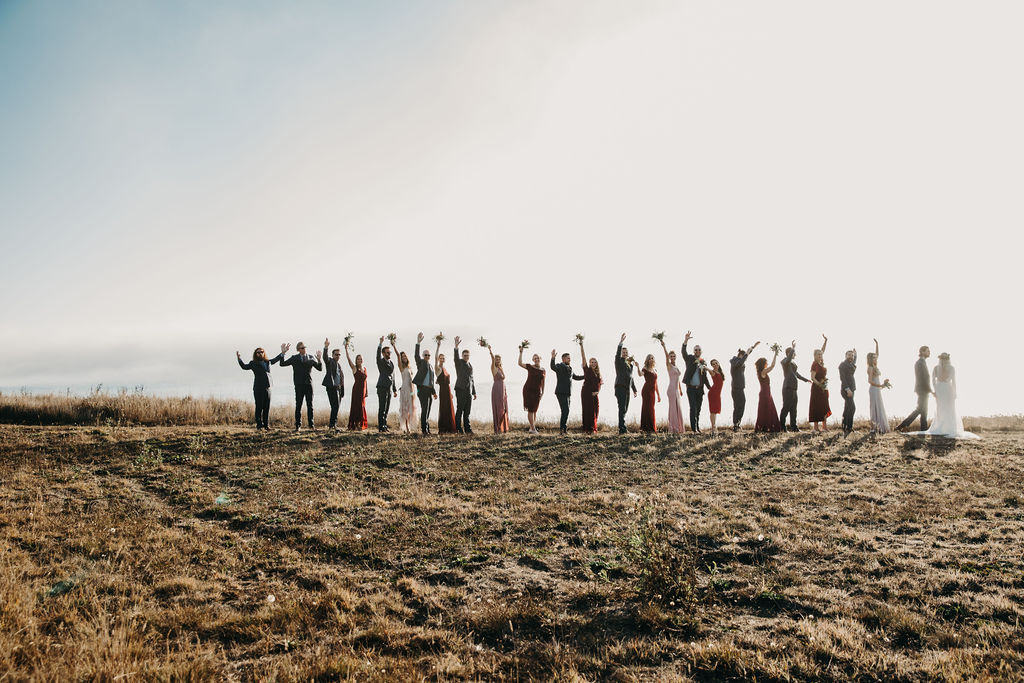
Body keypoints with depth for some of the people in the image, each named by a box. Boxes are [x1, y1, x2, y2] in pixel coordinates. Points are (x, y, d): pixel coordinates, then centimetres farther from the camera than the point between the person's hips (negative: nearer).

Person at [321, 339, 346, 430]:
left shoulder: (339, 364, 22)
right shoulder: (330, 361, 1)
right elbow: (325, 357, -22)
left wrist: (342, 391, 18)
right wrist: (326, 347, -40)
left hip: (338, 388, 7)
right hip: (332, 388, -7)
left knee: (336, 407, 8)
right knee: (335, 406, -14)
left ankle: (332, 424, 14)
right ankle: (333, 424, -11)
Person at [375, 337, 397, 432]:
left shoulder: (392, 363, 17)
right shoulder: (381, 362, -2)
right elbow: (378, 354, -24)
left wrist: (395, 390, 20)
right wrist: (380, 343, -37)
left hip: (389, 389, 6)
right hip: (382, 388, -6)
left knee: (387, 409, 9)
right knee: (382, 408, -7)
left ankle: (385, 426, 14)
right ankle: (381, 427, -6)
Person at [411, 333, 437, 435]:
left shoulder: (431, 366, 21)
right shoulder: (420, 362, 2)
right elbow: (416, 355, -19)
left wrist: (434, 392, 24)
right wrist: (418, 343, -31)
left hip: (429, 390, 7)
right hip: (422, 389, -7)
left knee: (427, 411, 9)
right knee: (424, 409, -12)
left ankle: (427, 429, 13)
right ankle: (424, 429, -13)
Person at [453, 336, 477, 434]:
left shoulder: (470, 365, 20)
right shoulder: (459, 363, 1)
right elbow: (456, 357, -23)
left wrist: (474, 392, 21)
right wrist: (456, 346, -41)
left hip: (469, 391, 6)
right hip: (461, 390, -6)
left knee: (467, 412, 6)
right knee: (459, 410, -5)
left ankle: (467, 428, 9)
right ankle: (459, 429, -1)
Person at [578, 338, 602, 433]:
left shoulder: (598, 373, 15)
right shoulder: (587, 370, 3)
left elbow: (600, 384, 19)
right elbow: (583, 357, -5)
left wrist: (598, 392, -2)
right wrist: (581, 345, -13)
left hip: (594, 394, 4)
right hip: (586, 392, -4)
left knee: (594, 411, 2)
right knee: (586, 410, -5)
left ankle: (593, 429, 9)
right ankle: (586, 429, -4)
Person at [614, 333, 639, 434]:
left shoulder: (630, 364, 21)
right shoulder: (619, 362, 1)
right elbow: (617, 354, -20)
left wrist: (634, 390, 26)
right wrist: (621, 342, -32)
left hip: (627, 389, 7)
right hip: (620, 388, -7)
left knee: (625, 409, 8)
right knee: (622, 409, -14)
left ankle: (622, 427, 14)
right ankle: (622, 428, -18)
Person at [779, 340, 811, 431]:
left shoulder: (793, 362, 20)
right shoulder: (784, 361, -8)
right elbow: (788, 359, -33)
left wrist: (806, 379, 36)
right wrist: (793, 348, -32)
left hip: (793, 388, 9)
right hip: (788, 387, -9)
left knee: (793, 408, 9)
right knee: (786, 408, -8)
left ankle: (793, 427, 13)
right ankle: (782, 426, -3)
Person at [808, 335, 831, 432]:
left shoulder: (821, 363, 10)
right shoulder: (814, 364, -12)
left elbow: (822, 350, 21)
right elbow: (812, 377, -18)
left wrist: (825, 340, 16)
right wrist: (819, 384, -28)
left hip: (824, 388, 8)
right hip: (817, 388, -8)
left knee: (824, 408, 8)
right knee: (817, 407, -6)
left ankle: (823, 426, 11)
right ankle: (816, 426, -4)